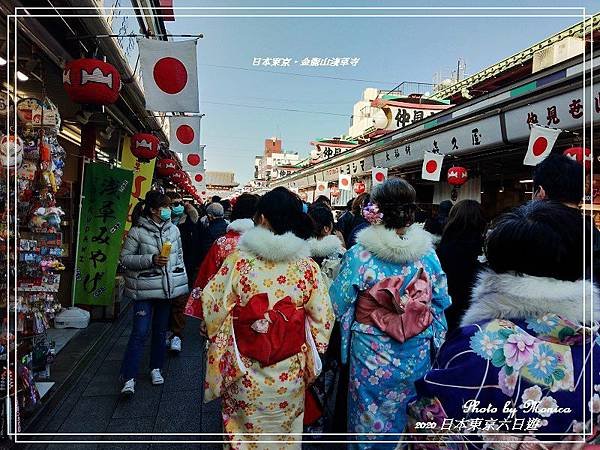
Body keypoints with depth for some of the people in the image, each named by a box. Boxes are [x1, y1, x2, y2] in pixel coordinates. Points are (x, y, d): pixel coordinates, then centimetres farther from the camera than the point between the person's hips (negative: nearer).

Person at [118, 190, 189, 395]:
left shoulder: (173, 229, 5)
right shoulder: (137, 231, -10)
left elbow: (179, 255, 14)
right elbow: (125, 258, -7)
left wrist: (182, 283, 11)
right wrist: (151, 260, -21)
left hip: (168, 288, 5)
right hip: (145, 289, -5)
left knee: (161, 331, 15)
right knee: (140, 332, -7)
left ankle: (156, 368, 32)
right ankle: (129, 378, 2)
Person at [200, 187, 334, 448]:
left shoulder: (238, 261, -16)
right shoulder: (308, 267, -12)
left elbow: (213, 307, -9)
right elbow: (322, 319, -7)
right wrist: (309, 358, 10)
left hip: (245, 372, -1)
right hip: (290, 374, 1)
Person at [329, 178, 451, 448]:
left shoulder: (359, 255, -18)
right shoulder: (427, 253, -9)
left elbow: (338, 304, -10)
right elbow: (442, 301, 3)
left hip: (372, 354, -2)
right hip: (417, 354, 3)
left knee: (370, 416, 20)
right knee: (409, 415, 26)